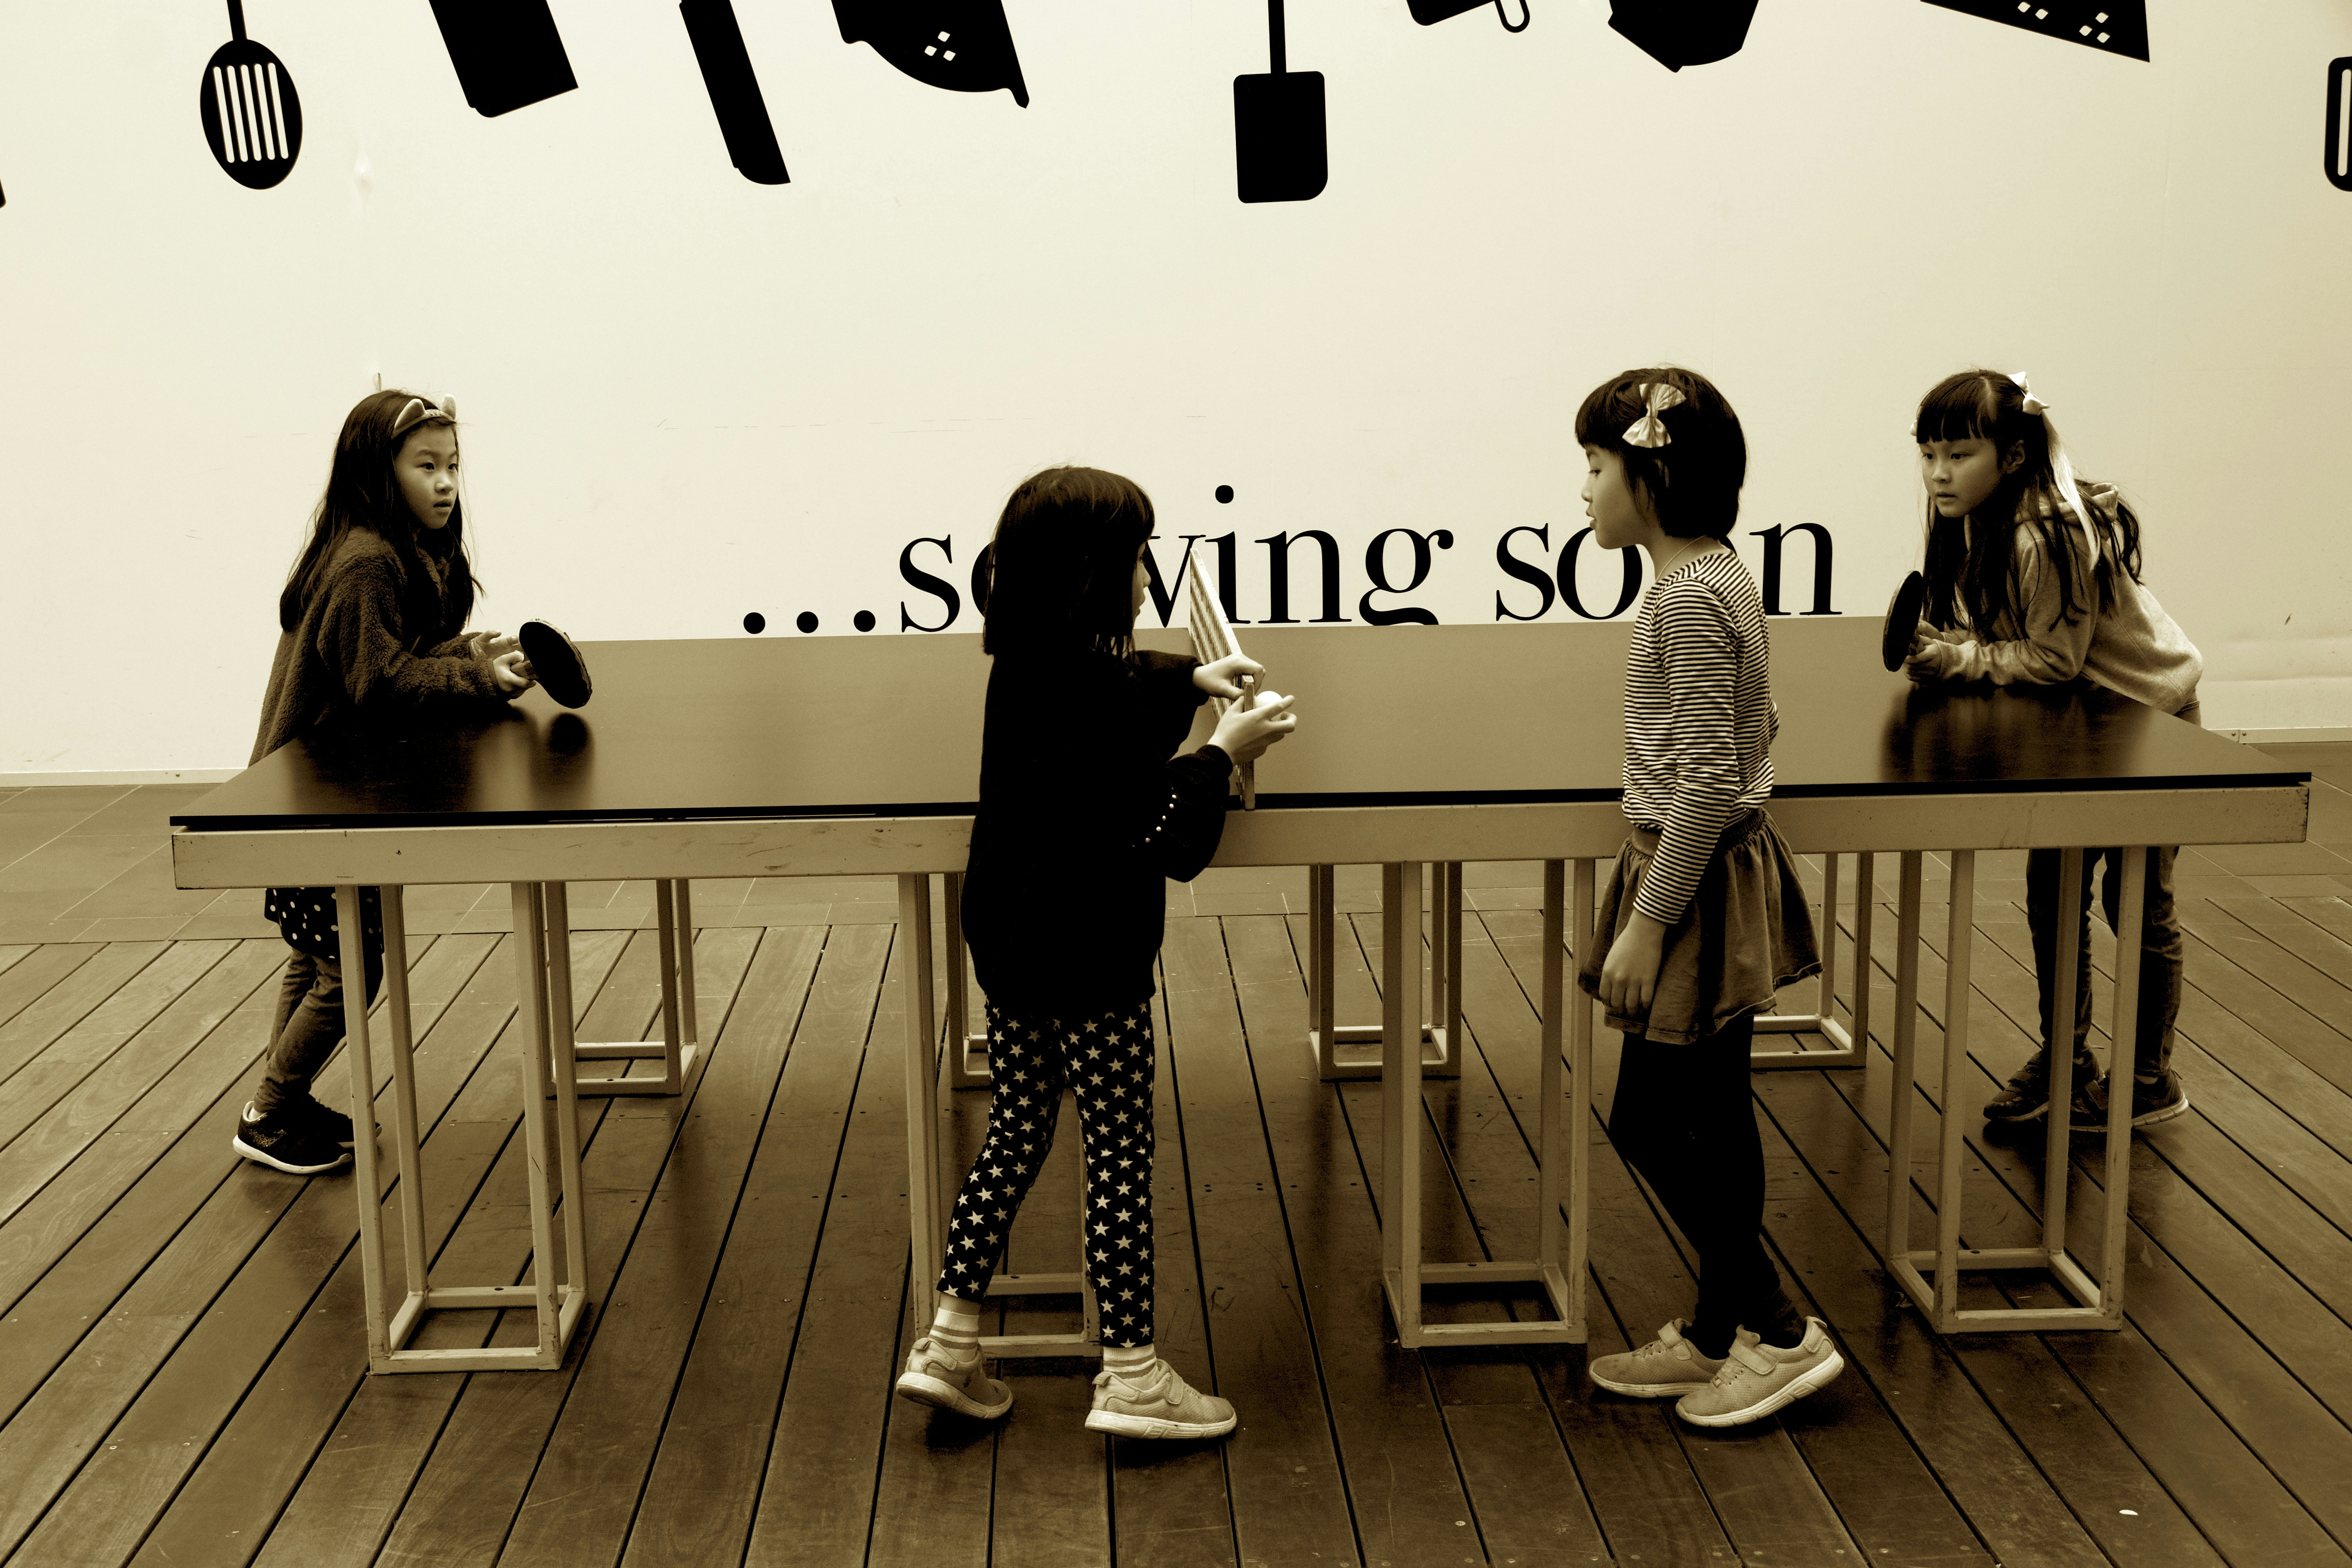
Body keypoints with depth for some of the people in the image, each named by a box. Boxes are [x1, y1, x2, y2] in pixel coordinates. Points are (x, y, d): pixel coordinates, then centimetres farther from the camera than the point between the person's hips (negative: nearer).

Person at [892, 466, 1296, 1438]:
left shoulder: (1026, 667, 4)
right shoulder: (1090, 692, -24)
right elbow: (1148, 837, -23)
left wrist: (1191, 678, 21)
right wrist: (1222, 753, -13)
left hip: (1009, 947, 9)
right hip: (1090, 962, -9)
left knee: (1015, 1133, 17)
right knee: (1120, 1156, 3)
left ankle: (950, 1344, 20)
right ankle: (1131, 1375, 13)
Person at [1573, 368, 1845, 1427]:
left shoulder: (1690, 599, -21)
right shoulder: (1723, 580, 9)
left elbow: (1707, 781, -24)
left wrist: (1646, 922, -20)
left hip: (1697, 884, -10)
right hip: (1727, 875, 10)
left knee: (1651, 1122, 0)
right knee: (1710, 1120, 16)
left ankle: (1779, 1331, 9)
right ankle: (1718, 1334, 26)